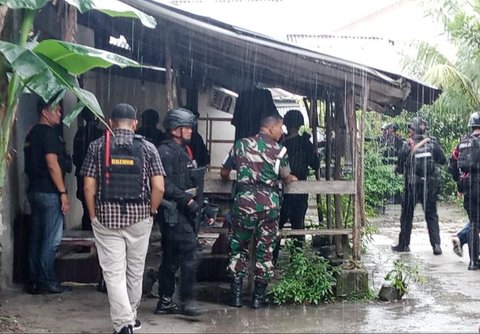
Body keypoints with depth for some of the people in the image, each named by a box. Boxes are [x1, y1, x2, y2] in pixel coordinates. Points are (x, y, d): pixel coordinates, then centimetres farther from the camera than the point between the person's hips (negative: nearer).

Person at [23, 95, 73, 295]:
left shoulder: (33, 133, 16)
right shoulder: (48, 132, -12)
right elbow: (52, 165, -19)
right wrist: (63, 192, -17)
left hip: (34, 190, 9)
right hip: (49, 192, -9)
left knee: (36, 237, 10)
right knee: (52, 239, -4)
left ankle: (34, 281, 14)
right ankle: (47, 281, -1)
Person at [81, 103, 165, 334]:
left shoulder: (97, 146, 0)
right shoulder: (147, 147, 0)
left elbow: (88, 187, -3)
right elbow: (159, 187, -6)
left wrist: (93, 215, 8)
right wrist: (151, 211, 9)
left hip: (106, 216, -1)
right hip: (139, 216, 1)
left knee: (113, 272, 1)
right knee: (135, 269, 16)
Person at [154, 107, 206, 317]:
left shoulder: (184, 150, 19)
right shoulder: (166, 151, -11)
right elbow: (166, 183, -20)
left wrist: (197, 202, 18)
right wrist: (187, 200, -21)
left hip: (184, 211, 10)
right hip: (174, 211, -10)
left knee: (171, 258, 11)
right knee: (189, 252, -14)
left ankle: (165, 302, 16)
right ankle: (187, 300, -10)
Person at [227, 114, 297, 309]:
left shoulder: (241, 144, 7)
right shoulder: (279, 150, 3)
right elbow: (286, 178, 15)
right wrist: (292, 178, 39)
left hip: (244, 200, 1)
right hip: (269, 202, -1)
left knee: (238, 247, 12)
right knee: (265, 250, 9)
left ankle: (236, 295, 11)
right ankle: (259, 297, 11)